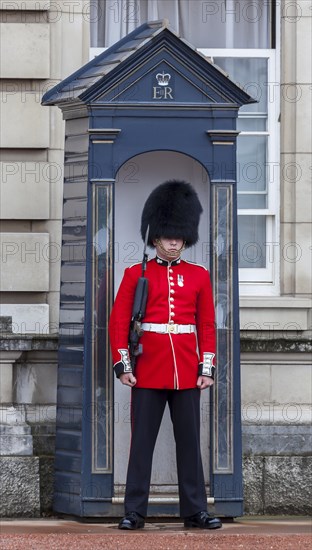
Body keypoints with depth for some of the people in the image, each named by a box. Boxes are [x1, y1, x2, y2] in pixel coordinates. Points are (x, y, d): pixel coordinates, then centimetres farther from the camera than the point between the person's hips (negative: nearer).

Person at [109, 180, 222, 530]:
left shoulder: (198, 275, 8)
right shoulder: (136, 274, 3)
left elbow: (208, 325, 8)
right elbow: (118, 322, 1)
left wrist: (207, 368, 1)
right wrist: (122, 366, -6)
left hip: (187, 371, 2)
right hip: (148, 370, -2)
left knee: (189, 441, 4)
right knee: (142, 442, 0)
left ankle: (195, 511, 9)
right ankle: (134, 512, 4)